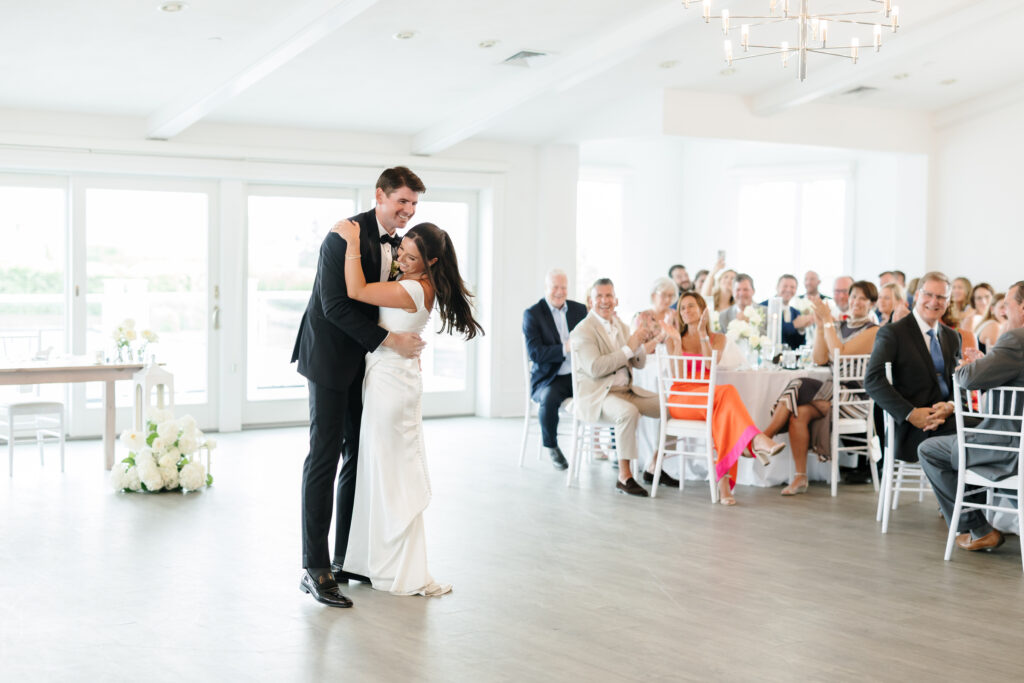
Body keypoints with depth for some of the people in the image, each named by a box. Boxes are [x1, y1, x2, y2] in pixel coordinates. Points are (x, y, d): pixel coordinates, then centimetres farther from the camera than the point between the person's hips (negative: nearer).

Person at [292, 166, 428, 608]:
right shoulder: (345, 236, -17)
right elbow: (335, 306, -22)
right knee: (324, 458, -7)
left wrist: (406, 341, -2)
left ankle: (346, 559, 19)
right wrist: (389, 340, -23)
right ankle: (315, 570, -3)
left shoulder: (396, 243, 8)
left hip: (367, 362, 8)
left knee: (360, 457, 10)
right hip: (331, 359, -8)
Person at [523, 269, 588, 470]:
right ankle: (551, 448, -11)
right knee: (549, 398, -37)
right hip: (550, 378, -4)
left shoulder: (579, 309, 12)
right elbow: (535, 353, -13)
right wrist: (565, 348, -27)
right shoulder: (532, 314, -2)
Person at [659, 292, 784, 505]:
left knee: (725, 407, -38)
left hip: (707, 398, 2)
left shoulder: (717, 338, 16)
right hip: (681, 399, -2)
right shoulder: (672, 340, 13)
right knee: (727, 391, -34)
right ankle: (756, 440, -50)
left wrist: (702, 333, -12)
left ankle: (723, 478, -50)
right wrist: (677, 341, -12)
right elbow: (678, 375, -4)